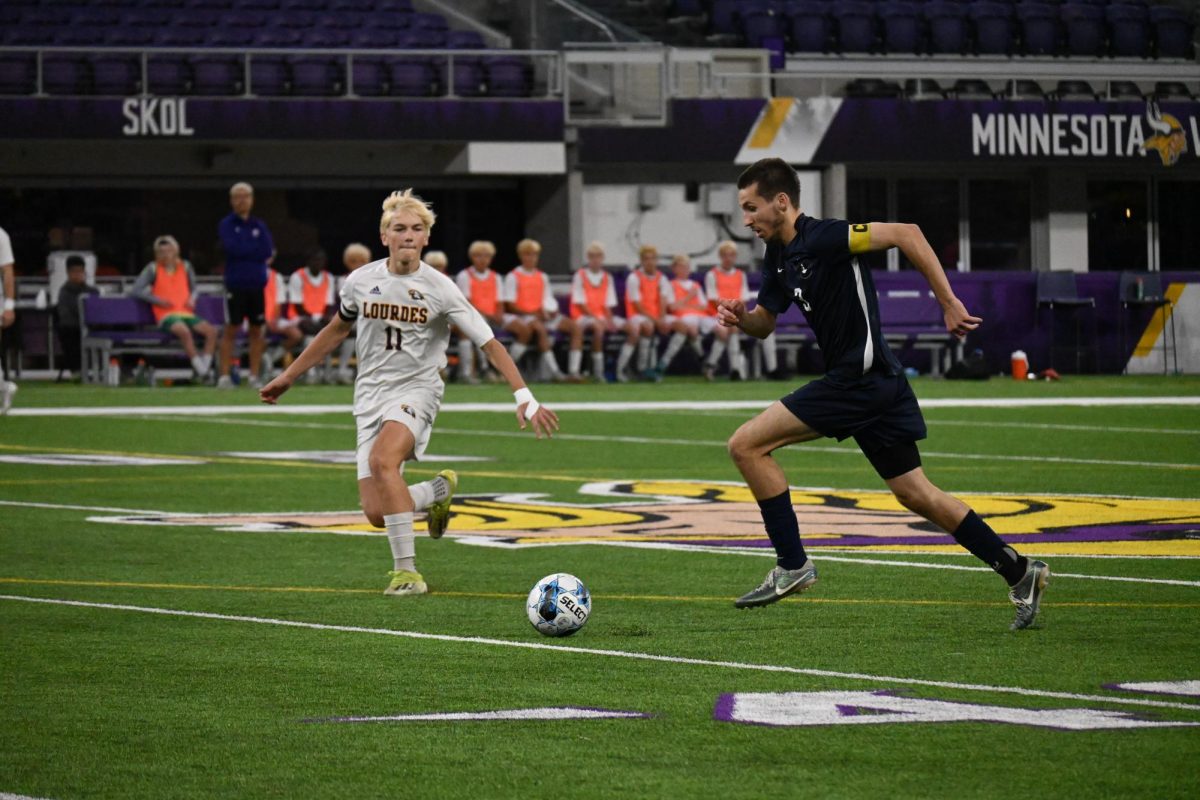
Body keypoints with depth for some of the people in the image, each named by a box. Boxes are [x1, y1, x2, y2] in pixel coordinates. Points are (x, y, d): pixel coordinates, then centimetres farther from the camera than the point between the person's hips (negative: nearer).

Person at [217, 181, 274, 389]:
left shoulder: (259, 226, 11)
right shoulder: (227, 225, 1)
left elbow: (268, 251, 0)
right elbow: (232, 248, -13)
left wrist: (245, 251, -8)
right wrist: (257, 251, -5)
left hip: (257, 285, 3)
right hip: (236, 284, -3)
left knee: (257, 330, 4)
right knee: (231, 330, -4)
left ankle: (254, 377, 9)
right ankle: (225, 377, -2)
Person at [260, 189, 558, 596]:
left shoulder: (439, 288, -8)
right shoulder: (361, 281, 1)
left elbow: (488, 343, -7)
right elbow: (337, 329, 20)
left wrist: (524, 397, -16)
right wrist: (288, 376, 24)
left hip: (417, 390, -4)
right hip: (371, 395, 4)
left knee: (382, 460, -35)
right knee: (376, 513, -7)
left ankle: (407, 571, -25)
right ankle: (437, 491, 28)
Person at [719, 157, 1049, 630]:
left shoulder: (821, 239, -15)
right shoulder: (779, 258, 13)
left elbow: (904, 234, -22)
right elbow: (764, 322, 24)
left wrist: (948, 303, -22)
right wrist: (740, 317, 0)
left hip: (862, 376, -10)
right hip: (876, 382, 10)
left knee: (747, 444, -9)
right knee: (914, 493, 13)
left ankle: (792, 564, -3)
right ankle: (1018, 572, 16)